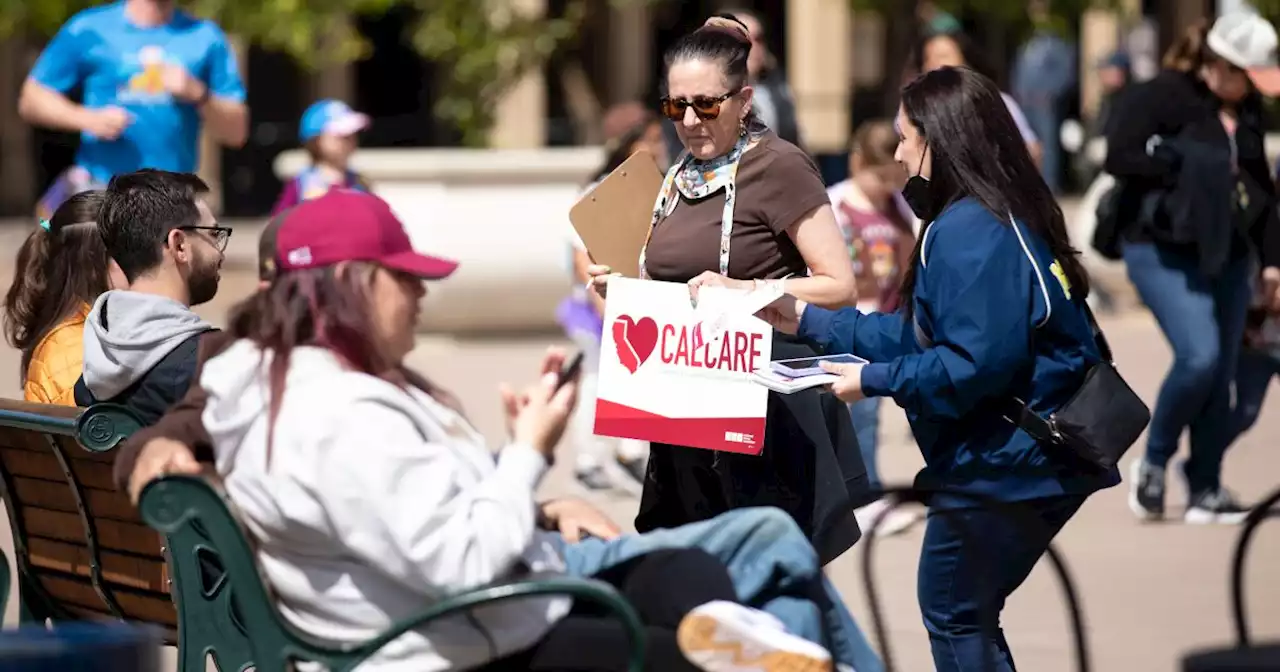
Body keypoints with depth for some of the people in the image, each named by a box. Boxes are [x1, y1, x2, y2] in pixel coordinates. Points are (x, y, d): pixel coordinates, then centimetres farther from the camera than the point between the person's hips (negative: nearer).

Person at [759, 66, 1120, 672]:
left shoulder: (968, 233, -20)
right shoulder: (998, 217, 14)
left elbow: (976, 365, -27)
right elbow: (922, 332, 16)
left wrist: (874, 381, -17)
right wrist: (808, 320, 16)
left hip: (1002, 465, -10)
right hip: (1033, 458, 10)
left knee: (953, 618, 5)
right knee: (966, 616, 19)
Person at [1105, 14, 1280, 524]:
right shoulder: (1162, 96, -11)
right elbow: (1120, 156, -19)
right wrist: (1190, 166, -17)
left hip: (1225, 253, 7)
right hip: (1163, 251, -7)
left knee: (1222, 374, 5)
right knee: (1199, 355, -21)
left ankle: (1205, 491, 15)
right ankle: (1153, 463, 1)